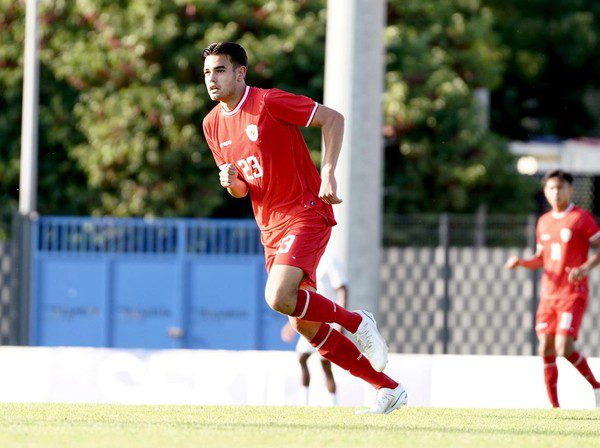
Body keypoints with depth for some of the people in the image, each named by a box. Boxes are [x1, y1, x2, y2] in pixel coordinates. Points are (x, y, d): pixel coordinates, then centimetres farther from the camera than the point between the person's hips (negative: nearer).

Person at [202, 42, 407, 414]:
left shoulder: (269, 102, -12)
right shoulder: (213, 124, 9)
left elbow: (333, 118, -8)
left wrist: (328, 172, -17)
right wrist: (232, 183, -8)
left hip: (306, 213, -8)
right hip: (271, 228, 8)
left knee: (278, 298, -27)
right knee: (304, 324, 5)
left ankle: (356, 322, -2)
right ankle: (388, 389, 14)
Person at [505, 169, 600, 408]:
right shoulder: (544, 222, 14)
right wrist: (520, 262, 3)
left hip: (572, 293, -6)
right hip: (548, 294, 6)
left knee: (564, 348, -18)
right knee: (546, 350, 1)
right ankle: (554, 406, 7)